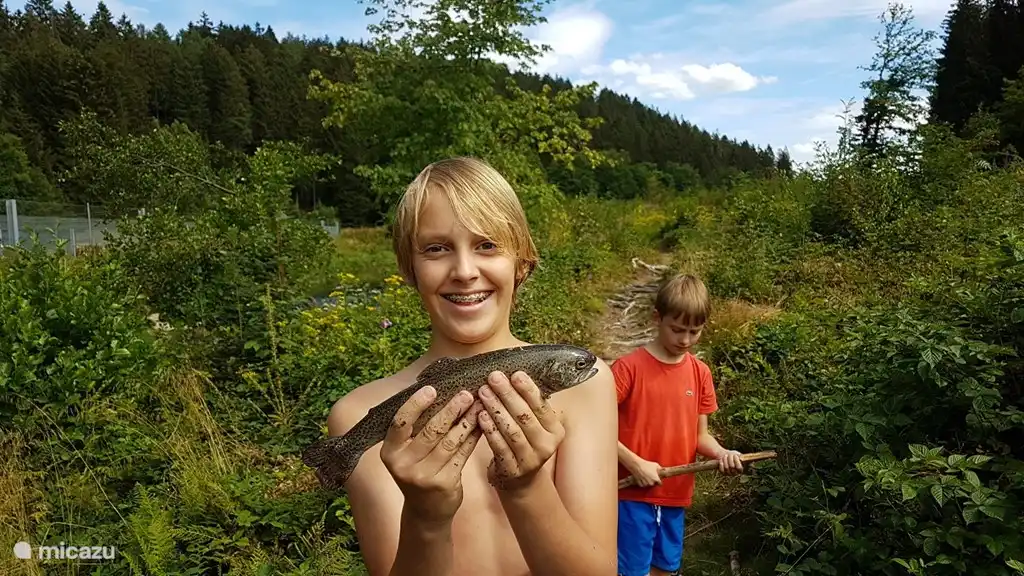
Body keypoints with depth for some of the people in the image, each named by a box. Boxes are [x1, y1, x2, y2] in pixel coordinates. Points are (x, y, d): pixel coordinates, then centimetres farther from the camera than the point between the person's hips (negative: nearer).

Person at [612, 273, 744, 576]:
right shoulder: (628, 367, -14)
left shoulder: (700, 373, 2)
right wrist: (636, 464, -19)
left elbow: (700, 435, 6)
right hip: (633, 493, -5)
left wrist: (721, 454, -13)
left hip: (675, 494, 5)